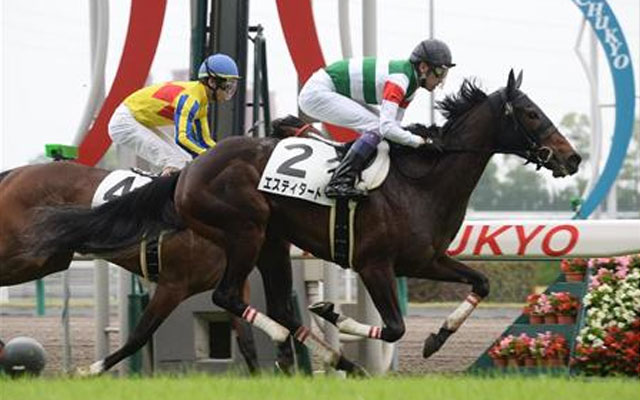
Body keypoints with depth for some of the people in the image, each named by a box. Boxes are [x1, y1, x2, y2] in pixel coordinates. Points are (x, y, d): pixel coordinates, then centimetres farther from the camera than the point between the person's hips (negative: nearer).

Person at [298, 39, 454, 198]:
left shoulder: (411, 81, 5)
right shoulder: (399, 79, -24)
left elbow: (394, 124, 8)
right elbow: (387, 128, -33)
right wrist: (421, 141, -27)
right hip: (317, 94, -10)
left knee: (378, 127, 10)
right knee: (376, 127, -18)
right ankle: (338, 184, -22)